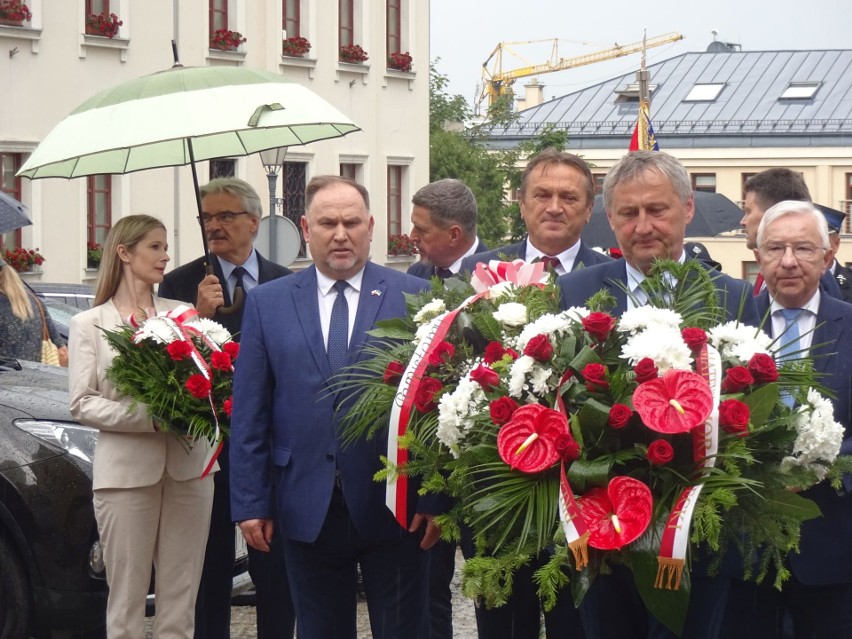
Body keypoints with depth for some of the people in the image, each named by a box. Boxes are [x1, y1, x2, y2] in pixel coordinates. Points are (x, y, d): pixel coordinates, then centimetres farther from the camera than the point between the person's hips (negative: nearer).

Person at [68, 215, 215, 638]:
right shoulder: (89, 324, 5)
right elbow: (82, 403, -3)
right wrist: (150, 417, -16)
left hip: (188, 465, 3)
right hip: (127, 470, -3)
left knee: (181, 601, 4)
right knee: (126, 601, 0)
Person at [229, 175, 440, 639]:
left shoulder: (414, 297, 1)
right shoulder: (267, 303, 6)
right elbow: (249, 414, 5)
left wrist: (435, 498, -7)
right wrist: (250, 502, 0)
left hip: (394, 507, -2)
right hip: (307, 509, 2)